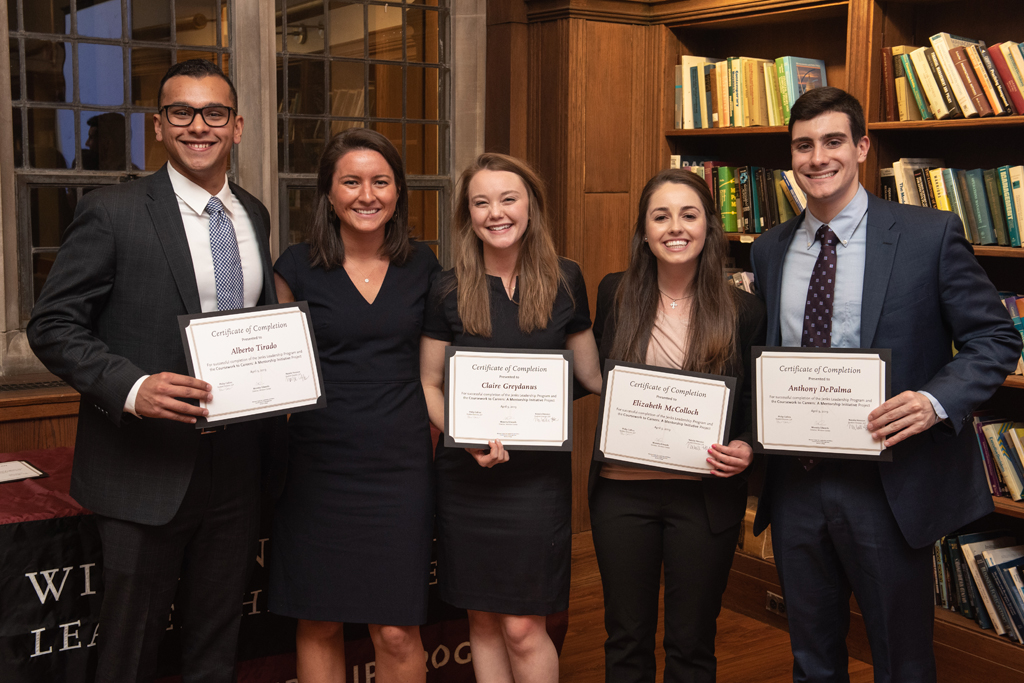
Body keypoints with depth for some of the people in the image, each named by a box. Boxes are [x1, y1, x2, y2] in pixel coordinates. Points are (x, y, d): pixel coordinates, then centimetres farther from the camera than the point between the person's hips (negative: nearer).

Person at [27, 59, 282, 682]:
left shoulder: (254, 216, 9)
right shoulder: (112, 212, -8)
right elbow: (53, 326, -10)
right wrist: (133, 389, -25)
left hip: (237, 463, 5)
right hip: (147, 471, -5)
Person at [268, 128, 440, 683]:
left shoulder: (422, 265, 6)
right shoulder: (297, 267, 1)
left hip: (399, 465, 1)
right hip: (318, 464, 0)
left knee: (397, 633, 1)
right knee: (318, 626, 8)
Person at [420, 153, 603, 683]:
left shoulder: (564, 281, 1)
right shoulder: (449, 291, 0)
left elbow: (590, 373, 7)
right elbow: (428, 384, 4)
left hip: (539, 471, -1)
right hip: (466, 473, 1)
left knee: (523, 628, -1)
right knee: (484, 621, 11)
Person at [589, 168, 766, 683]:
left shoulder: (743, 311, -3)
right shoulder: (614, 295, 2)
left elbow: (758, 408, 3)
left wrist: (746, 449, -16)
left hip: (706, 495, -1)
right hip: (622, 490, 1)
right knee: (626, 640, 14)